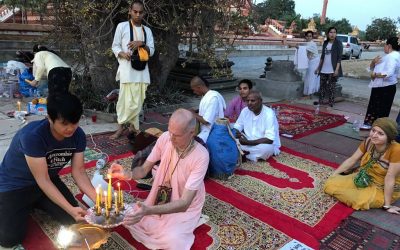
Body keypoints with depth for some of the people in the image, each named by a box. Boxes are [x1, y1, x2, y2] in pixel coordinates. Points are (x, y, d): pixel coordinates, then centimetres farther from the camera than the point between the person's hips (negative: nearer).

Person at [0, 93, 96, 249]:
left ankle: (34, 203, 20)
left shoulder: (78, 135, -17)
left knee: (71, 219, -5)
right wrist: (70, 208, -36)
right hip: (15, 184, -5)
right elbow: (42, 180, -30)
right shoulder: (32, 136, -34)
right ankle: (25, 207, 14)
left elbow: (78, 172, -12)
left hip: (49, 179, 5)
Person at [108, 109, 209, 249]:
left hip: (185, 208, -4)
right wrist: (127, 174, -29)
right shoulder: (165, 138, -17)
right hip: (158, 201, 4)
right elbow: (144, 170, -6)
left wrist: (149, 211, -44)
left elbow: (184, 203, -31)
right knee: (128, 219, -11)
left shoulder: (201, 156, -30)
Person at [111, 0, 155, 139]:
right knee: (126, 99, -7)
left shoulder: (147, 30, 14)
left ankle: (132, 126, 18)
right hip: (127, 69, -4)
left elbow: (151, 51, 10)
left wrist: (142, 44, -9)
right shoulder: (122, 26, 4)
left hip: (142, 70, 4)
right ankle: (121, 126, 5)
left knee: (137, 100, 6)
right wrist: (122, 53, -15)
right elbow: (115, 46, 6)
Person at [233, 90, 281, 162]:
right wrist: (236, 133, -23)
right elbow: (236, 128, 2)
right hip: (249, 142, 4)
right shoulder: (245, 111, -5)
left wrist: (248, 142, -33)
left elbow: (269, 139, -29)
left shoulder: (269, 114, -22)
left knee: (267, 148, -38)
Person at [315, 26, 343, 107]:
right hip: (323, 70, 5)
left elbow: (339, 58, -10)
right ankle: (320, 102, 21)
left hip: (332, 70, -5)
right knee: (322, 86, 11)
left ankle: (330, 104, 7)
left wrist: (337, 69, -18)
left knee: (331, 88, 0)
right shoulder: (325, 43, 10)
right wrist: (318, 67, 15)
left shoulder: (338, 43, -5)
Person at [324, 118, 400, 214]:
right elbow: (351, 160, -2)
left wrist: (387, 205, -18)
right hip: (363, 179, 4)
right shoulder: (369, 142, -12)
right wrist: (333, 176, -1)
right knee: (330, 184, -11)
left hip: (382, 188, -4)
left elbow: (390, 178, -25)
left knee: (358, 199, -31)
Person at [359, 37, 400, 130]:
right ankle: (369, 124, 24)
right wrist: (373, 62, -2)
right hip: (379, 87, 10)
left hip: (386, 88, -10)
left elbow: (389, 73, -31)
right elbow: (371, 67, 19)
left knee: (381, 109, -5)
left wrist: (375, 75, -19)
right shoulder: (388, 56, 18)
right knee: (373, 106, 15)